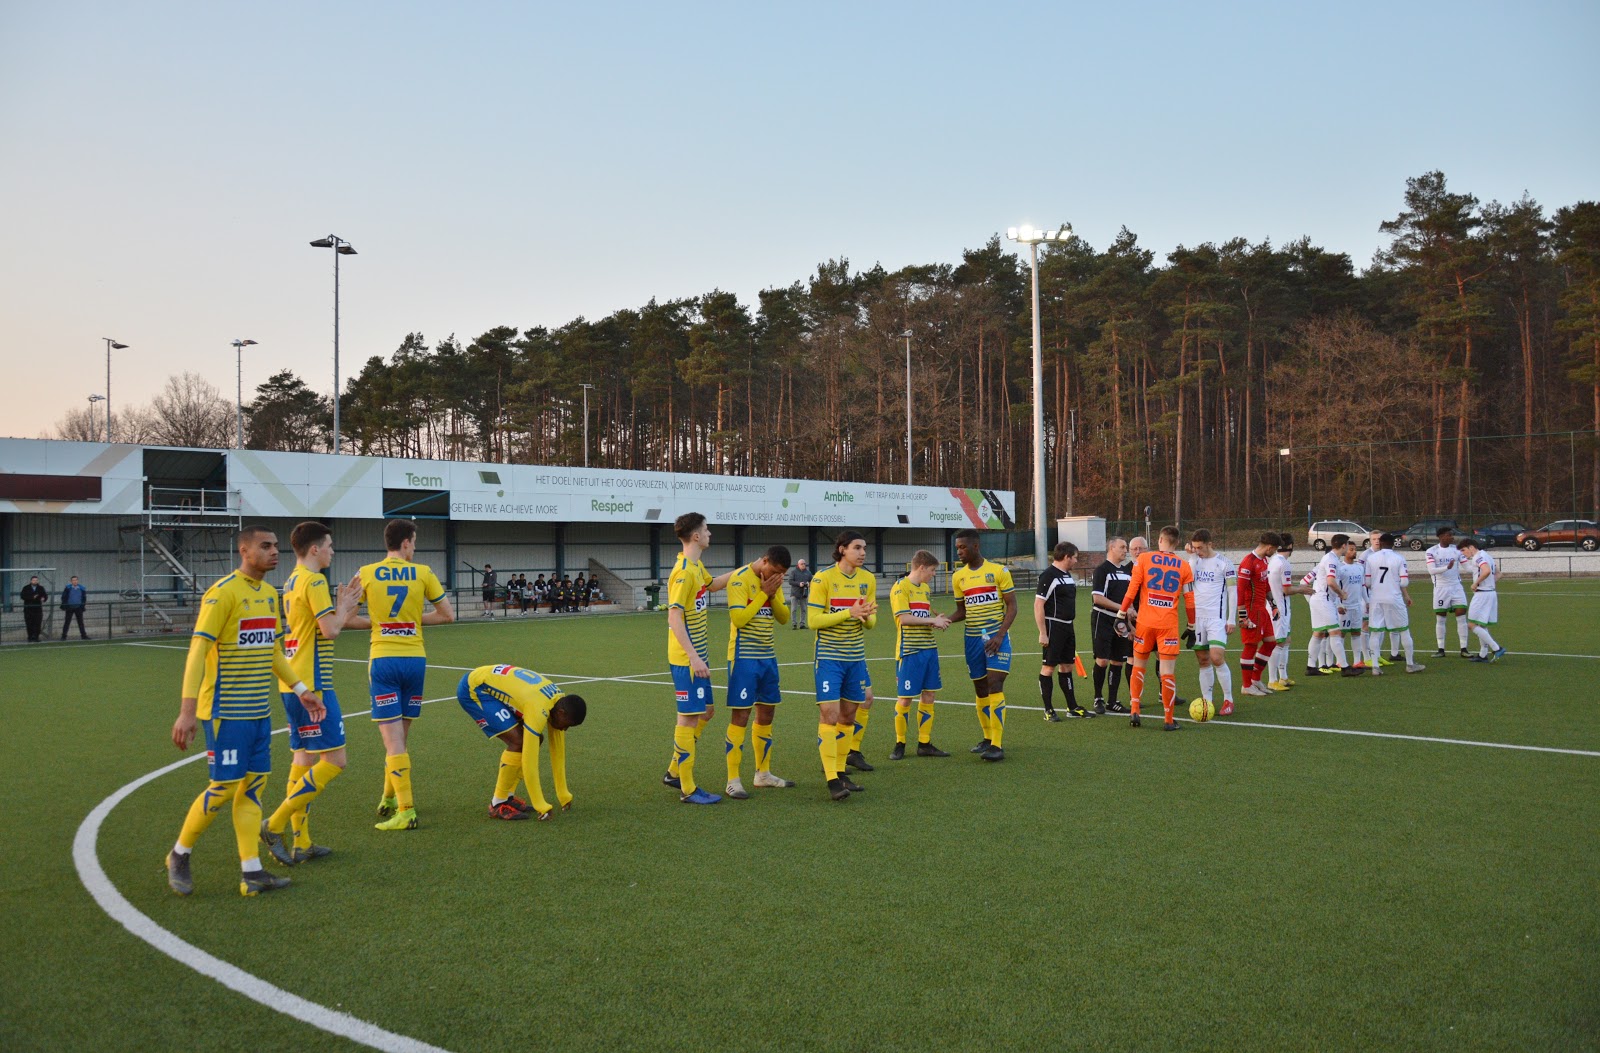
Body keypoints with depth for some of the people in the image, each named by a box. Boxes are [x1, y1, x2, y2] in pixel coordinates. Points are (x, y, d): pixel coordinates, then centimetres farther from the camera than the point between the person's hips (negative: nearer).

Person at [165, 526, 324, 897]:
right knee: (224, 788, -4)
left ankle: (251, 873, 11)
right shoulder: (223, 593, -14)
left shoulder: (270, 594, 11)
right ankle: (179, 856, 18)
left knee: (253, 785, 7)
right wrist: (187, 710, -23)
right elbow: (197, 651, -17)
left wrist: (301, 690, 17)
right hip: (226, 711, -8)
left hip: (259, 711, 8)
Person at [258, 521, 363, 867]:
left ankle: (300, 844, 16)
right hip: (312, 684, -10)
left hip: (294, 683, 10)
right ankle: (275, 826, -7)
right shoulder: (313, 581, -13)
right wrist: (343, 607, -2)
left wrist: (344, 606, 14)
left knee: (304, 758, 12)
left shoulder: (293, 581, 16)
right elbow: (330, 630, -19)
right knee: (334, 760, -8)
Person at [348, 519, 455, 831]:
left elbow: (346, 619, 1)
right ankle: (389, 799, 30)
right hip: (415, 658, 2)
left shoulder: (366, 574, 0)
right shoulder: (423, 573, 2)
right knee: (401, 737, 16)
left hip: (383, 660, -2)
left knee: (394, 740, -3)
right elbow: (448, 615, 5)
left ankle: (406, 811, -7)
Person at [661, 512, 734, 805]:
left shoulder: (696, 567, 10)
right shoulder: (684, 572, -19)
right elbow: (674, 618, -23)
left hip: (696, 656, 10)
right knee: (689, 717, -2)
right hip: (686, 659, -10)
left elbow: (712, 584, 32)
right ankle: (687, 789, 7)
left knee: (704, 712, 17)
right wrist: (694, 657, -26)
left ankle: (674, 772, 28)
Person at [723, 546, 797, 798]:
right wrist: (763, 593, -17)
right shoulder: (740, 579, -13)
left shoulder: (773, 581, 10)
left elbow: (784, 617, 8)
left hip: (768, 656, 8)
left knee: (766, 714, 13)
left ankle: (763, 774, 26)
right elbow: (738, 618, -21)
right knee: (740, 716, -6)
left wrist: (773, 595, -8)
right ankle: (733, 781, -1)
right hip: (743, 657, -8)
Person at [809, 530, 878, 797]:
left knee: (848, 716, 9)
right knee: (829, 714, -11)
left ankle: (840, 771, 21)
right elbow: (814, 620, -13)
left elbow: (871, 622, 11)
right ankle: (832, 780, -9)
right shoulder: (822, 579, -9)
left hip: (855, 657, 6)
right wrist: (848, 613, -22)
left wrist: (867, 617, -13)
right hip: (829, 657, -5)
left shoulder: (868, 579, 7)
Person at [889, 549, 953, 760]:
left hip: (929, 649, 8)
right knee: (904, 699, 0)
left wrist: (938, 620, 0)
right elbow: (904, 618, -18)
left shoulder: (925, 588, 16)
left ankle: (924, 744, 16)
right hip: (909, 651, -8)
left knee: (928, 696, 8)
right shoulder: (900, 588, -9)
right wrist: (932, 620, -13)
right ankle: (899, 744, 12)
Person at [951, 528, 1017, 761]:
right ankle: (987, 738, 23)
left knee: (995, 685, -14)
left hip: (997, 636, -4)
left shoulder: (999, 571, -4)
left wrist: (1000, 635, -15)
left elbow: (1012, 606, -3)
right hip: (973, 638, 5)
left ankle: (998, 745, -15)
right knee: (980, 688, 9)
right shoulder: (958, 576, 8)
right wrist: (947, 620, -7)